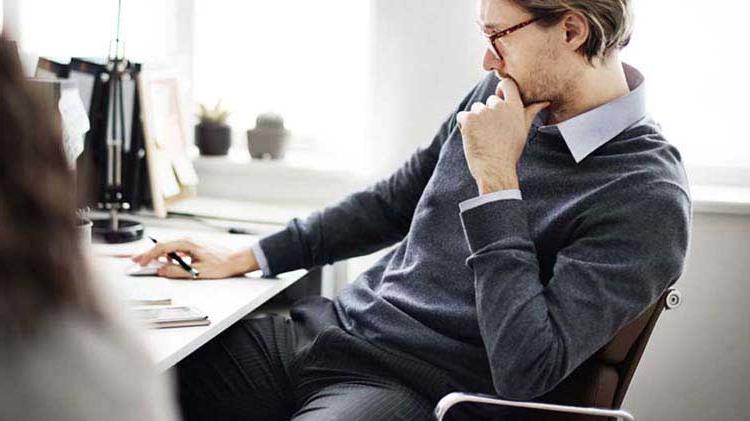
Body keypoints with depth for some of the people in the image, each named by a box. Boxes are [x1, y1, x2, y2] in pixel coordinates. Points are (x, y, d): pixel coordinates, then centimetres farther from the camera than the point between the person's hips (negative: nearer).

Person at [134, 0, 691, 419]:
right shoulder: (504, 93, 6)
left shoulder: (646, 197, -17)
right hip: (327, 329, 8)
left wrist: (496, 179, -21)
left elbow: (526, 372, -24)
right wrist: (243, 260, 18)